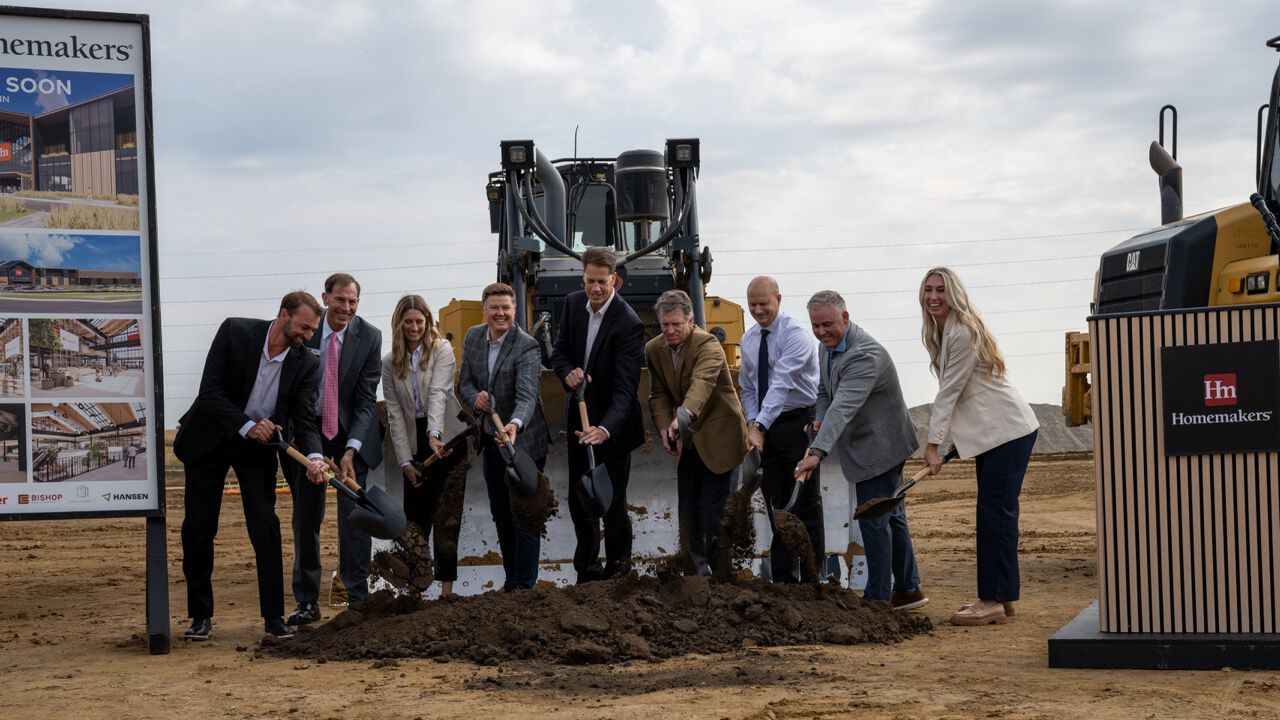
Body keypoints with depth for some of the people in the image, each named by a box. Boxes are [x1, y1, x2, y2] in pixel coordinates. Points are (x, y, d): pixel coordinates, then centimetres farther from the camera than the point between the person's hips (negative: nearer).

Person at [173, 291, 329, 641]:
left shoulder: (305, 363, -13)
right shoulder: (235, 331, -20)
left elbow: (304, 418, -14)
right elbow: (210, 392, -21)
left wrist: (314, 457, -33)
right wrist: (247, 425, -31)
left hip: (259, 443, 1)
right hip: (210, 438, -1)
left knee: (265, 526, -8)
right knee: (197, 528, 3)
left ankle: (274, 616, 1)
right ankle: (201, 615, 14)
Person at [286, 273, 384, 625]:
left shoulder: (369, 337, -10)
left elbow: (366, 400, -11)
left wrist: (351, 450, -20)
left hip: (352, 433, -1)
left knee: (354, 514, -4)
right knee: (306, 515, 4)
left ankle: (358, 597, 2)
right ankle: (307, 601, 11)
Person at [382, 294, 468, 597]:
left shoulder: (442, 350, -4)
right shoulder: (389, 363, 6)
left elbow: (438, 393, -19)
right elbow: (395, 413, 2)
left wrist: (435, 434, -34)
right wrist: (405, 461, -6)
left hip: (446, 440, -3)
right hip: (414, 444, 3)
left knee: (446, 515, -4)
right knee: (415, 517, 4)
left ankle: (446, 588, -4)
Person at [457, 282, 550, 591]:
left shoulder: (527, 346, -20)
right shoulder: (473, 337, 1)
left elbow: (527, 395, -31)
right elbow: (464, 382, 7)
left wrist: (515, 425, -51)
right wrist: (475, 398, -17)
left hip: (523, 441, -7)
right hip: (491, 440, 7)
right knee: (500, 515, 15)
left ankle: (526, 586, 3)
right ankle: (511, 582, 27)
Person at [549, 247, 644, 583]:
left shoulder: (628, 323, -24)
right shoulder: (574, 303, -4)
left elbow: (625, 388, -29)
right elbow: (559, 352, 6)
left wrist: (605, 429, -43)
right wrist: (568, 373, -19)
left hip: (612, 425, -6)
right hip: (579, 420, 6)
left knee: (612, 502, 0)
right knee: (579, 501, 15)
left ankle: (618, 567, 17)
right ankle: (587, 571, 30)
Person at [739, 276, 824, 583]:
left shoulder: (796, 334, -14)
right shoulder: (749, 339, 9)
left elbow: (781, 384, -25)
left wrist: (760, 427, -33)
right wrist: (752, 423, 0)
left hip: (798, 423, -7)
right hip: (766, 429, 7)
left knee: (806, 505, -2)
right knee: (777, 506, 9)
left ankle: (813, 580, 3)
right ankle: (782, 579, 14)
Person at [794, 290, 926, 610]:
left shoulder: (864, 355, -29)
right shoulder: (829, 345, 3)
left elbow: (843, 406, -40)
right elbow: (824, 390, 16)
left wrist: (818, 451, -49)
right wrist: (821, 420, -6)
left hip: (878, 447, -10)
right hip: (875, 446, 10)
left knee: (873, 520, -7)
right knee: (890, 516, 18)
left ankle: (878, 597, 1)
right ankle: (908, 590, 29)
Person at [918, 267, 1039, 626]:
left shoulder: (964, 333, -19)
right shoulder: (938, 333, 10)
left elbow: (949, 391, -20)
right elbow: (951, 391, 14)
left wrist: (933, 444, -19)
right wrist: (936, 442, 8)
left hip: (1008, 431, -10)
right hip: (990, 432, 10)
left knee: (994, 511, -11)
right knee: (996, 512, 11)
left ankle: (993, 600, -11)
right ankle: (1003, 597, 16)